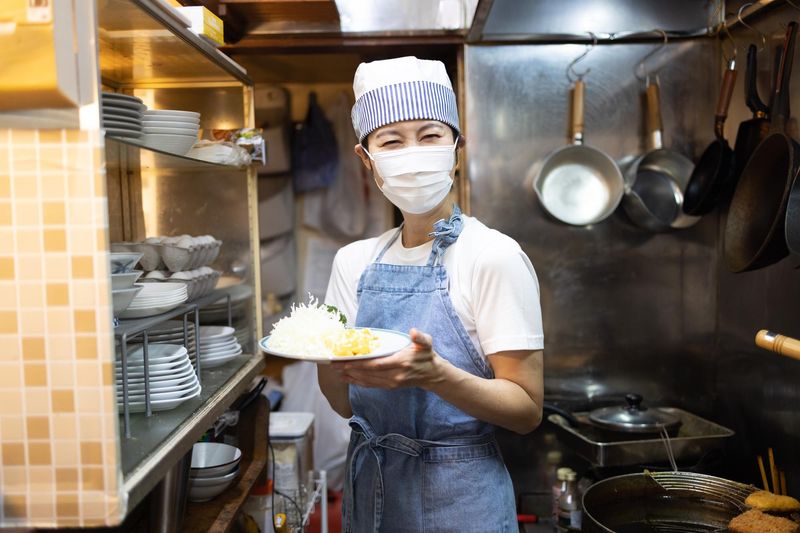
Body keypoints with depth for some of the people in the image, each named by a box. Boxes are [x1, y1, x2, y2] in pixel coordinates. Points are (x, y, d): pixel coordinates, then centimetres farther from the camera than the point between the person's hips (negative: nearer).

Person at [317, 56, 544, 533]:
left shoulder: (495, 256, -15)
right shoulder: (354, 261, -1)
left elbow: (527, 409, -15)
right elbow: (347, 403, 3)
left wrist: (434, 373, -31)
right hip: (368, 485, 5)